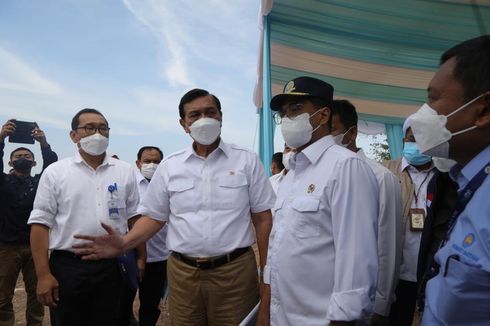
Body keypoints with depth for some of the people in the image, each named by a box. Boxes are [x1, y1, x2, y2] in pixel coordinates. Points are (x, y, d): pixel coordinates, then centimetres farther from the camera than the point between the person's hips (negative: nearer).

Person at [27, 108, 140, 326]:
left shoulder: (125, 171, 4)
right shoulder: (55, 172, -1)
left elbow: (135, 217, 7)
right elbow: (41, 223, -3)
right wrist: (43, 274, -7)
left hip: (112, 265, 2)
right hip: (68, 267, -1)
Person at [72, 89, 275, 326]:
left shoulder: (247, 161, -1)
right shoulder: (169, 166, 4)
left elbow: (263, 219, -1)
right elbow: (154, 216, 9)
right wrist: (123, 244, -9)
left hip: (236, 270, -1)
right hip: (182, 272, 2)